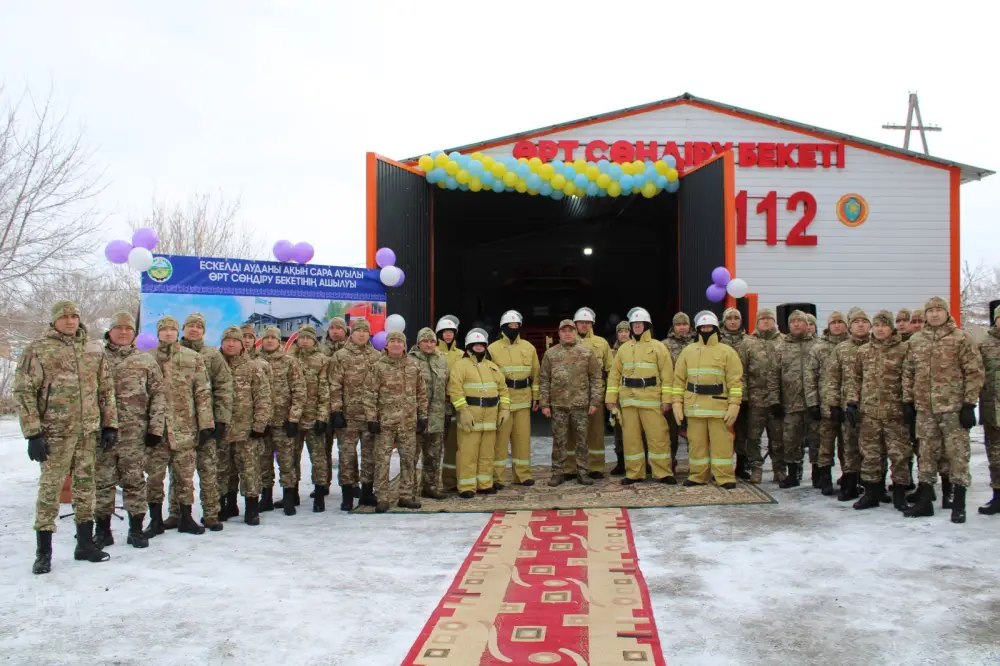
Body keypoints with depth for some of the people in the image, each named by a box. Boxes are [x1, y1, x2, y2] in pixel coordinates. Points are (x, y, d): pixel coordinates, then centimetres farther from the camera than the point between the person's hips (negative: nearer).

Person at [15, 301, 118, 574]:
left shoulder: (94, 349, 10)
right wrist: (33, 433, -11)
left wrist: (110, 424, 8)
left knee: (85, 485, 10)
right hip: (55, 431, -4)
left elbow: (106, 389, 14)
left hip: (89, 430, 4)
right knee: (50, 487, -1)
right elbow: (24, 392, -6)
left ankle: (85, 543, 21)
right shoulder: (38, 350, -3)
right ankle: (43, 552, 10)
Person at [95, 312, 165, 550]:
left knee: (135, 481, 4)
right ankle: (102, 530, 16)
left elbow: (158, 395, 4)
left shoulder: (145, 361, 7)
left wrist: (155, 428, -2)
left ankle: (136, 529, 13)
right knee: (103, 481, 5)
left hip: (134, 432, 0)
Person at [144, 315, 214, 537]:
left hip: (185, 429, 0)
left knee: (185, 476, 8)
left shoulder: (193, 359, 3)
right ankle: (155, 520, 18)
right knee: (154, 476, 5)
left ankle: (185, 518, 19)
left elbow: (203, 393, 2)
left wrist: (206, 424, -4)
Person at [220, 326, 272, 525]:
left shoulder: (253, 368, -2)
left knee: (250, 469, -5)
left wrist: (259, 424, -11)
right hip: (222, 430, 4)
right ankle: (229, 506, 27)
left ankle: (252, 508, 3)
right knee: (226, 471, 14)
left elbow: (263, 399, -5)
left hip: (247, 430, -4)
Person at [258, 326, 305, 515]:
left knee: (286, 459, -2)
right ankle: (266, 497, 20)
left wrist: (293, 418, -9)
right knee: (263, 460, 9)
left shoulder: (290, 362, 0)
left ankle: (289, 498, 7)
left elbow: (299, 391, -3)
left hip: (283, 420, -3)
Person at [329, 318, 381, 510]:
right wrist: (336, 411, -10)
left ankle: (367, 492, 20)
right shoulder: (340, 356, 0)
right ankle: (347, 494, 10)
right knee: (347, 453, 1)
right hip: (348, 414, -2)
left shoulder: (377, 357, 9)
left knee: (370, 453, 8)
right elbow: (335, 386, -4)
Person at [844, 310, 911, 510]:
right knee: (869, 454, 8)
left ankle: (899, 494, 14)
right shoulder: (864, 351, 11)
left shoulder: (904, 349, -1)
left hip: (895, 412, -3)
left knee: (899, 454, 1)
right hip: (868, 412, 4)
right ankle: (872, 492, 19)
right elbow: (852, 377, 13)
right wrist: (851, 402, 4)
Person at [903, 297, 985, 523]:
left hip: (953, 407, -4)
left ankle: (959, 505, 10)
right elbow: (908, 373, 15)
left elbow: (975, 372, -5)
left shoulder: (961, 339, -2)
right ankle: (924, 501, 19)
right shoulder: (915, 342, 11)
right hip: (924, 409, 4)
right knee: (926, 454, 10)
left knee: (957, 454, -1)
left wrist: (969, 404, -9)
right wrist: (907, 401, 10)